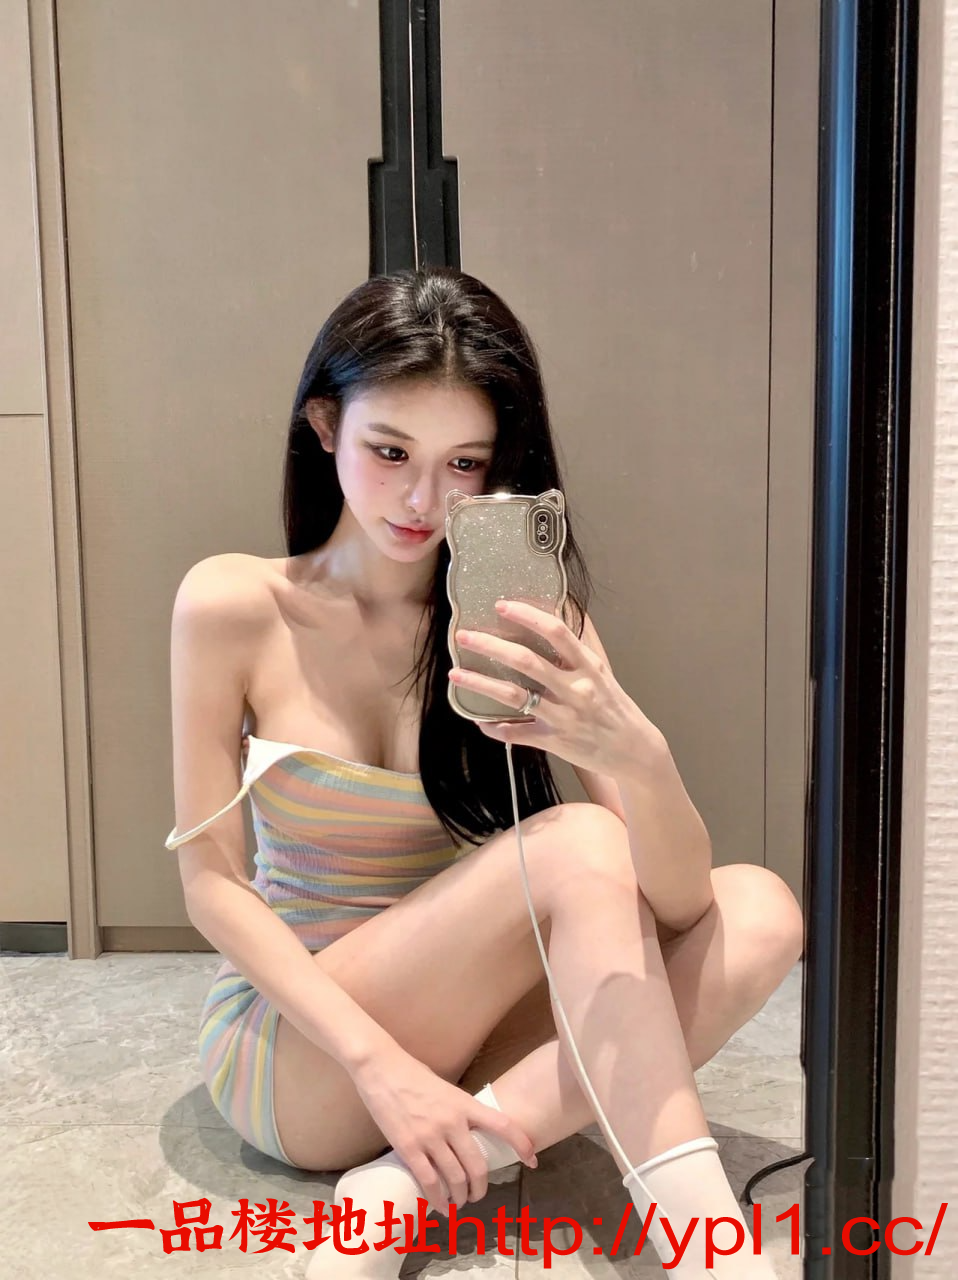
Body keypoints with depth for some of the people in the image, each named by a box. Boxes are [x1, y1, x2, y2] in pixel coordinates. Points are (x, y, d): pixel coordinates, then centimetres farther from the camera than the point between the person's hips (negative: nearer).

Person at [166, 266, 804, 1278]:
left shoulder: (528, 620, -7)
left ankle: (417, 1183, -25)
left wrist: (639, 757, -38)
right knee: (575, 846, -27)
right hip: (289, 1061, -4)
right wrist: (379, 1063, -22)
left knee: (760, 911, -19)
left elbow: (680, 907, -15)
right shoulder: (233, 608, -11)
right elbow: (211, 882, -10)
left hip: (460, 1038, 4)